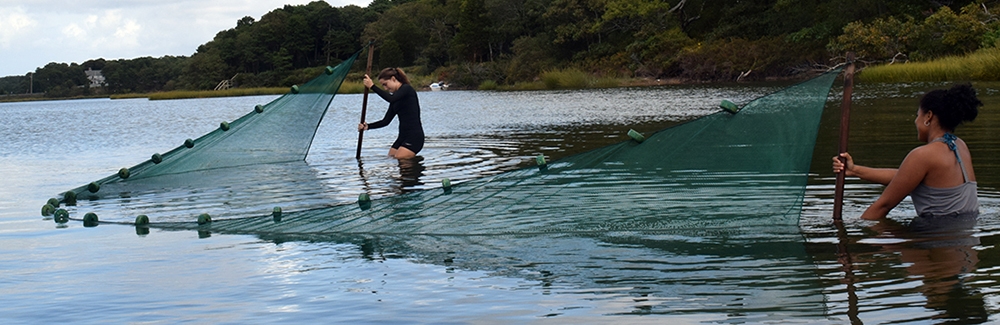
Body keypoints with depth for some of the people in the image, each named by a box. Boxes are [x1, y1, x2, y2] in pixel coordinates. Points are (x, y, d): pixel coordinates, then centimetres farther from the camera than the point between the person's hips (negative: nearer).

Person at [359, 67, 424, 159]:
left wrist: (372, 86, -24)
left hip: (414, 136, -9)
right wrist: (368, 126, -1)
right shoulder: (396, 98, 17)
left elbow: (390, 99, -26)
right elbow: (386, 121, 13)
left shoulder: (407, 89, -7)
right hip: (403, 136, 9)